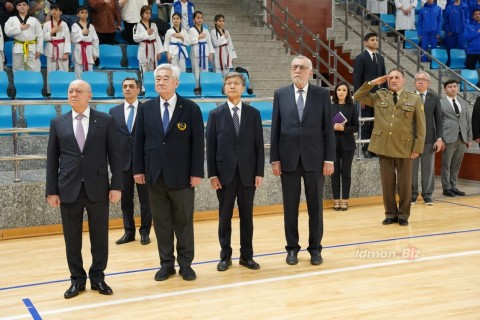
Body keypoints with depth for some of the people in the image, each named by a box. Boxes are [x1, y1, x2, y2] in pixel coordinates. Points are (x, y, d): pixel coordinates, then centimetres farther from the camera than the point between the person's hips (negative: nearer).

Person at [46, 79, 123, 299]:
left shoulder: (105, 120, 2)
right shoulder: (58, 123, 6)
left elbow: (115, 155, 1)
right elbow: (52, 159, 6)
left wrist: (116, 185, -5)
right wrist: (52, 190, 1)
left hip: (97, 188, -1)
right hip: (69, 189, 1)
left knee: (99, 236, 7)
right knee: (72, 238, 7)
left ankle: (98, 277, 22)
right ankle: (77, 279, 21)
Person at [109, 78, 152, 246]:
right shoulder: (114, 112, 8)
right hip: (123, 162, 3)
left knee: (145, 199, 5)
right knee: (126, 199, 9)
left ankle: (145, 232, 16)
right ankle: (129, 232, 19)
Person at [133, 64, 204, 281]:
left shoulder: (191, 109, -2)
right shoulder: (146, 108, 6)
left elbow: (198, 143, -4)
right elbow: (139, 141, 7)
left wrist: (197, 172, -8)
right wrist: (138, 169, 1)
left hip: (181, 176, -2)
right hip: (155, 175, 2)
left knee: (184, 221, 7)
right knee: (161, 222, 8)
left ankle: (185, 263, 18)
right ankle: (166, 263, 18)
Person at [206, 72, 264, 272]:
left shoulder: (253, 113, 6)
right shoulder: (215, 114, 3)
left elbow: (259, 145, 3)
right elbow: (210, 146, 0)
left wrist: (260, 172, -3)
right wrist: (212, 174, -6)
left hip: (247, 173, 1)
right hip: (224, 173, -1)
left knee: (246, 216, 7)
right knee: (225, 216, 6)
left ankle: (247, 255, 17)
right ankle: (225, 256, 15)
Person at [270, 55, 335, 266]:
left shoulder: (322, 94, 2)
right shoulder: (280, 95, 5)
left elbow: (328, 129, 1)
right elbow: (275, 129, 3)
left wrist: (329, 159, -4)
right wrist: (274, 159, -2)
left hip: (314, 158, 0)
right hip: (288, 158, 1)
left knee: (315, 206, 7)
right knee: (290, 206, 6)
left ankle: (315, 248, 18)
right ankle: (292, 248, 18)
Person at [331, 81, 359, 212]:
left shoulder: (352, 107, 1)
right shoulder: (330, 107, 3)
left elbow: (356, 127, -2)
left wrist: (343, 128, -16)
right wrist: (333, 127, -15)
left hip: (347, 144, -1)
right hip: (333, 144, 1)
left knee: (346, 172, 3)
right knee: (335, 171, 3)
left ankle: (345, 200, 11)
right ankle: (336, 200, 12)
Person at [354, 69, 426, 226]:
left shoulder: (414, 99, 2)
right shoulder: (379, 96, 9)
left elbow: (420, 126, 1)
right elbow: (358, 96, 8)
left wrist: (417, 148, -6)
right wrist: (373, 83, 0)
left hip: (404, 148, -2)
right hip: (383, 146, 2)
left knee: (404, 183, 5)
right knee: (387, 182, 7)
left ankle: (403, 215, 18)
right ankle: (390, 214, 18)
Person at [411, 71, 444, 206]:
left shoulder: (434, 98, 7)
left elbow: (438, 119, 5)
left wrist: (439, 138, -2)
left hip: (429, 138, 1)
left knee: (428, 168, 4)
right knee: (411, 168, 3)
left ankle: (428, 195, 12)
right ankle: (412, 194, 12)